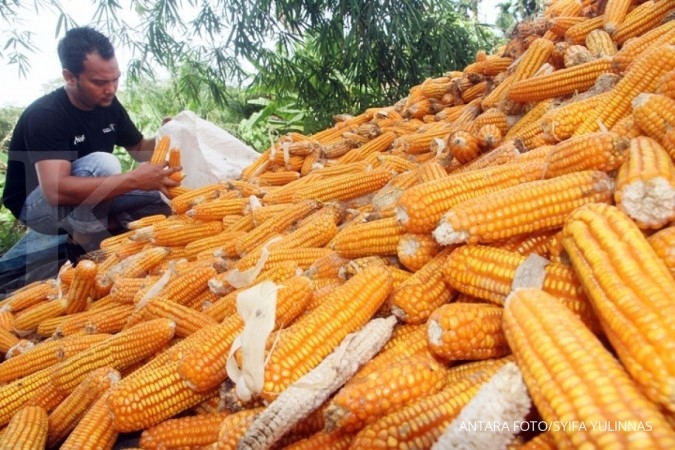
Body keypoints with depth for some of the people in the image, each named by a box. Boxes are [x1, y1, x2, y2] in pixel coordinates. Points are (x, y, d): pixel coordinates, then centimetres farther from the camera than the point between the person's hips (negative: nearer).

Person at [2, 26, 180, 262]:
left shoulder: (108, 104, -7)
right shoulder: (45, 115, -28)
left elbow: (140, 150, 4)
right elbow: (56, 190, -40)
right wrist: (133, 179, -48)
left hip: (89, 199, 7)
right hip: (37, 205, -6)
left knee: (157, 197, -13)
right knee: (103, 163, -34)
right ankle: (85, 248, -16)